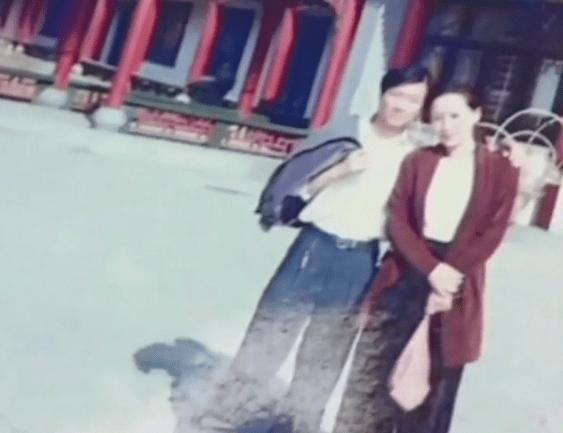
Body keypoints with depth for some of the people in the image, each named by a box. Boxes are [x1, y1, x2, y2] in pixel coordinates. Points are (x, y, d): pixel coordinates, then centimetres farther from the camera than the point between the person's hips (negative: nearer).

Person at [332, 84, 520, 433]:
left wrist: (452, 275, -14)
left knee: (436, 384, 4)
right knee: (373, 369, 3)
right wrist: (432, 269, -14)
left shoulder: (501, 170, 0)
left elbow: (492, 234, -4)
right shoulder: (418, 161, 6)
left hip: (458, 285, -1)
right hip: (408, 274, 2)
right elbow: (397, 220, -1)